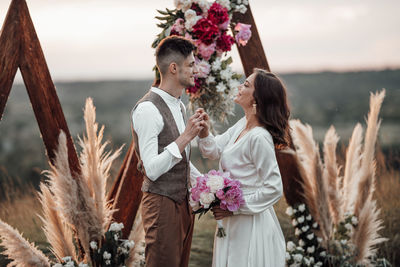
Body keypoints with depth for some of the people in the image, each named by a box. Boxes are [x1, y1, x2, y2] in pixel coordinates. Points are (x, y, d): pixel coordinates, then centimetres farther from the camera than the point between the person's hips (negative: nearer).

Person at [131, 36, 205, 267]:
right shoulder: (148, 109, -18)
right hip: (162, 204, -9)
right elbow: (152, 169, -24)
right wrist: (185, 137, -26)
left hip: (183, 202, 9)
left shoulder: (179, 106, 12)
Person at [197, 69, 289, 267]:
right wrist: (204, 133, -12)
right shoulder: (242, 125, 4)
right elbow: (215, 150, 8)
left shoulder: (259, 138, -23)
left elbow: (274, 189, -23)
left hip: (250, 223, -9)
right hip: (233, 221, 9)